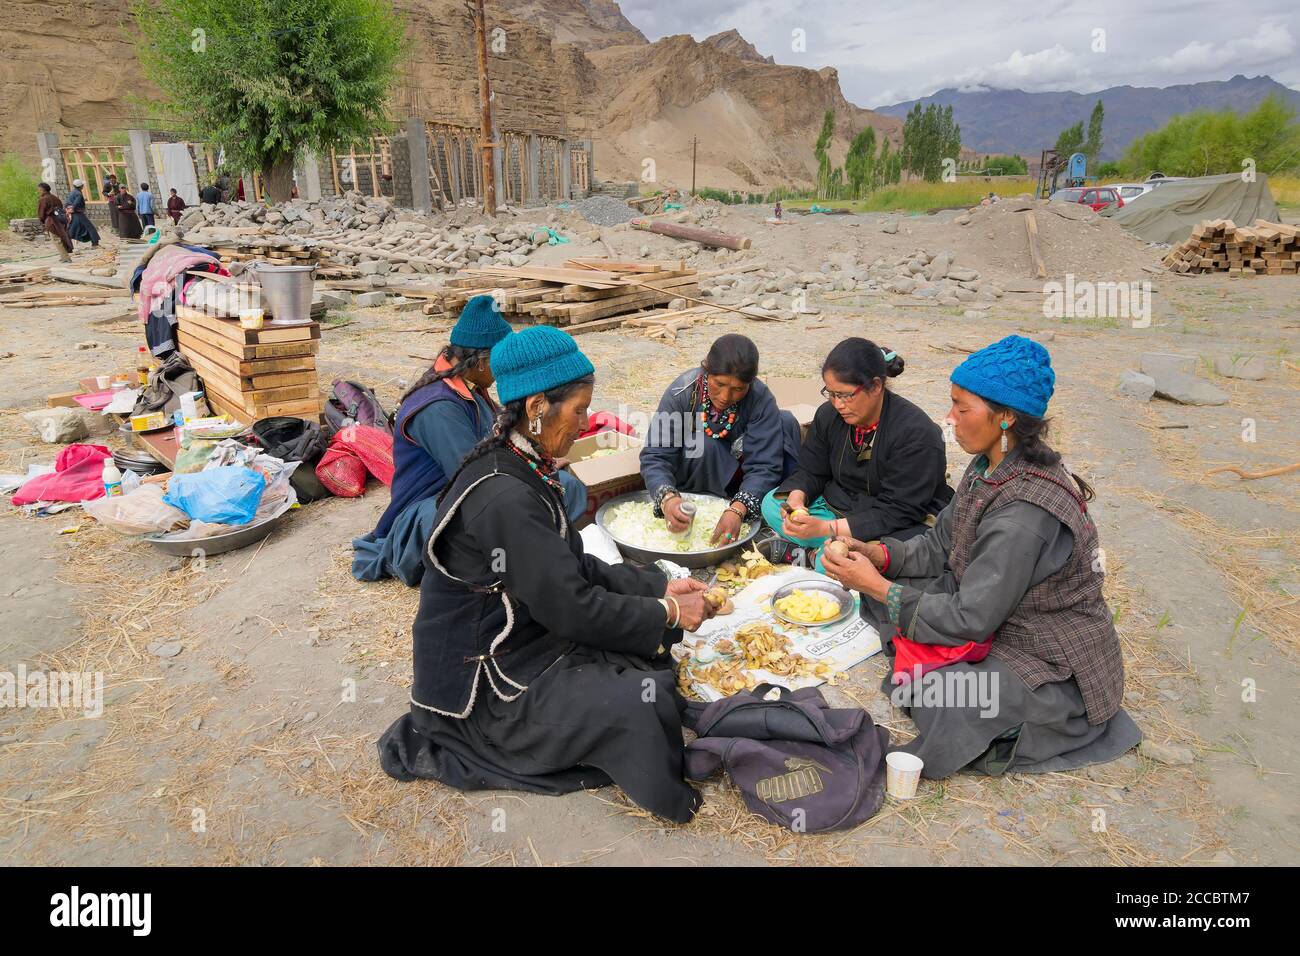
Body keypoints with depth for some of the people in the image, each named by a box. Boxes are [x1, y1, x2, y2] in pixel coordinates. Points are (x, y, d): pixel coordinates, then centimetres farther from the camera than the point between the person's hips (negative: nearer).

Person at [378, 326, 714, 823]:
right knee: (641, 702, -22)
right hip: (485, 684, -10)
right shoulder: (505, 496, -28)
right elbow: (570, 606, -25)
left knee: (651, 639, 7)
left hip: (521, 637, 10)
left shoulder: (522, 469, 1)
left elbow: (575, 568, 8)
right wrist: (668, 612, -14)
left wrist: (659, 586, 1)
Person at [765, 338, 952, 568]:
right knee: (772, 503, -10)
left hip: (899, 529, -8)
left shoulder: (916, 433, -23)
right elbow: (810, 472, 6)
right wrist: (797, 497, -20)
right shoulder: (829, 415, -2)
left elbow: (897, 512, -25)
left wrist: (826, 528, -32)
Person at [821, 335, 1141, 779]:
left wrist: (876, 586, -22)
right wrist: (879, 554, -11)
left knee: (929, 695, -30)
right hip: (1000, 620, 9)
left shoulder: (1025, 511, -32)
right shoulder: (991, 468, -4)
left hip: (1055, 665, -9)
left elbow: (970, 618, -27)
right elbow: (940, 545, 5)